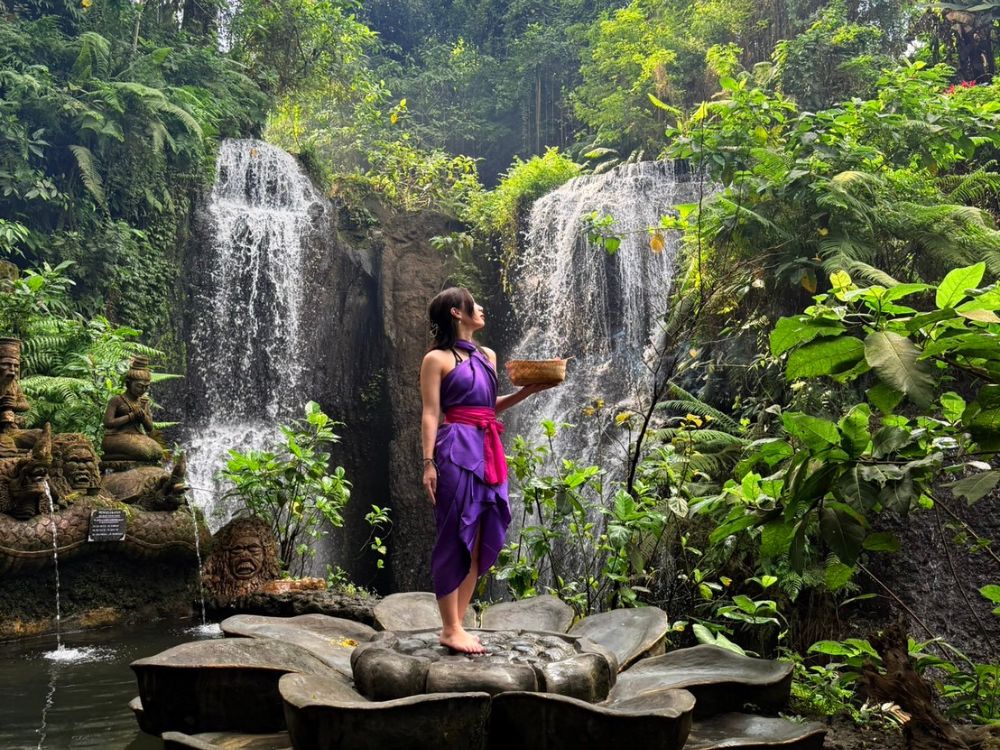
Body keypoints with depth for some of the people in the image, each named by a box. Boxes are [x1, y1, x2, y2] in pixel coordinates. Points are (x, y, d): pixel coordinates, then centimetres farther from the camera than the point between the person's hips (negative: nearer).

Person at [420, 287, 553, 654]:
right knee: (456, 539, -5)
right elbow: (430, 414, -6)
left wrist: (529, 390, 12)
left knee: (481, 541, 7)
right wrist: (428, 462, -14)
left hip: (488, 453, 7)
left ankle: (457, 624, 14)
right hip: (457, 450, -7)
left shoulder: (487, 356, 18)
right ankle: (450, 630, 2)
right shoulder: (437, 358, -2)